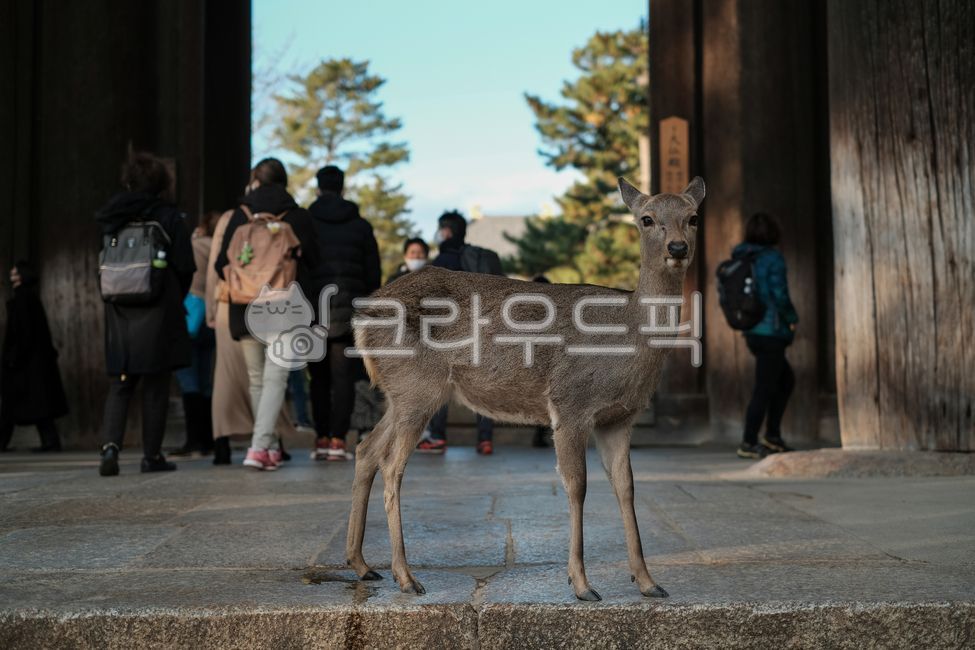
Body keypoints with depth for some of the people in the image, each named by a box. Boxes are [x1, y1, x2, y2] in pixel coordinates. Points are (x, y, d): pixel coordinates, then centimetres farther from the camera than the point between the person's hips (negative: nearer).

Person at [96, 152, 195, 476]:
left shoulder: (112, 219, 6)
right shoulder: (169, 217, -6)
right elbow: (185, 267, -7)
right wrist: (175, 300, 10)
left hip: (119, 312, 3)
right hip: (158, 315, -3)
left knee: (119, 385, 9)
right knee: (155, 387, 5)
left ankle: (110, 445, -9)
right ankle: (152, 455, 7)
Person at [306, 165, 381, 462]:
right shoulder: (361, 226, 7)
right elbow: (373, 273, 7)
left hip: (313, 310, 0)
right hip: (349, 309, 0)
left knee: (319, 378, 9)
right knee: (343, 377, 1)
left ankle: (321, 439, 6)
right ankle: (338, 440, -6)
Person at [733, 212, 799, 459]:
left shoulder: (740, 260, 7)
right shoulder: (773, 258, -13)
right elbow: (780, 295, -18)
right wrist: (793, 319, -3)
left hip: (752, 332, 8)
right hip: (771, 332, -8)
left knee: (786, 380, 20)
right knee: (764, 389, -1)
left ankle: (772, 435, 21)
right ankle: (748, 443, 2)